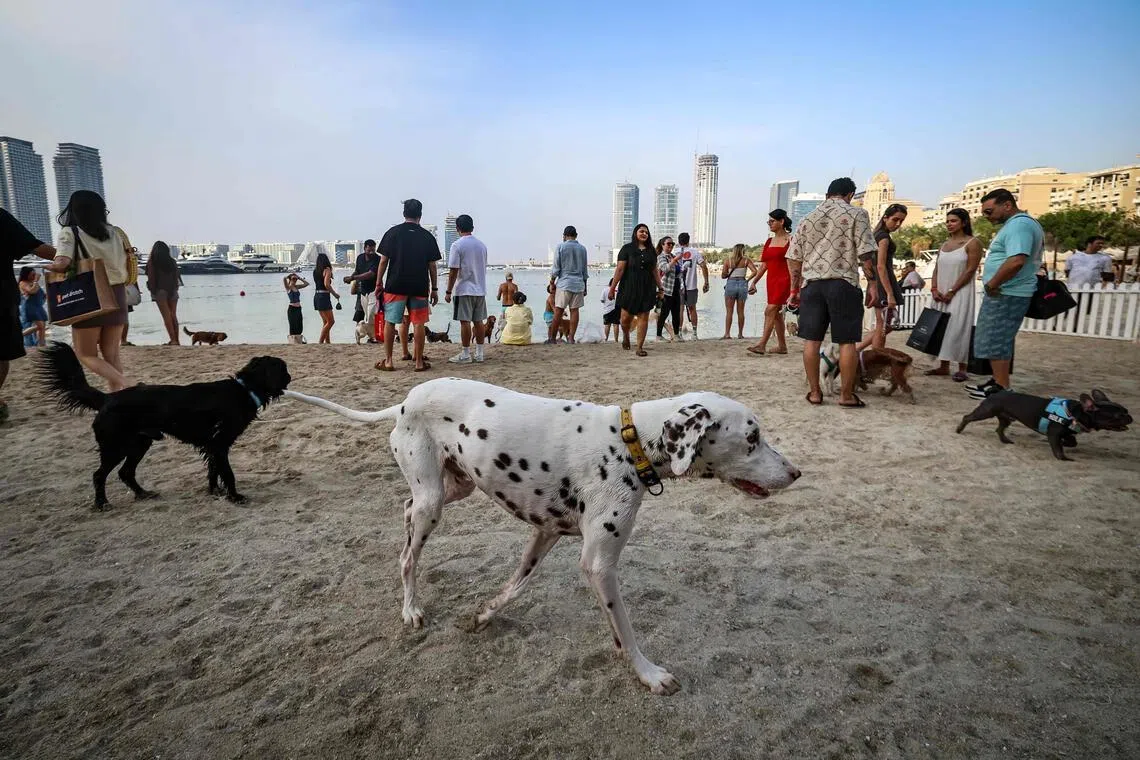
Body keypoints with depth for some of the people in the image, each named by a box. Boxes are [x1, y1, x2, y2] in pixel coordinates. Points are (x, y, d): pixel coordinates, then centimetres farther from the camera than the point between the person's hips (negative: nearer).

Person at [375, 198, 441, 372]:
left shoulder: (393, 233, 2)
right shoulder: (427, 236, 4)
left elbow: (383, 260, 0)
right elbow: (432, 265, 4)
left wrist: (379, 283, 8)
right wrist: (434, 289, 10)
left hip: (395, 286, 0)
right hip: (420, 288, 1)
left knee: (389, 322, 7)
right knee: (418, 324, 4)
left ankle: (388, 361, 7)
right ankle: (419, 362, 7)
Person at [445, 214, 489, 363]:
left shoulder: (457, 245, -9)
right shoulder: (482, 245, 10)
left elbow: (454, 271, -12)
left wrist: (448, 291, -7)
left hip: (464, 290, -6)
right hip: (480, 289, 6)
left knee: (465, 321, -3)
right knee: (479, 321, 9)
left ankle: (466, 355, 0)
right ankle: (479, 353, 13)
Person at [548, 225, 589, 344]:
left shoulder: (561, 246, -3)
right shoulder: (582, 248, 9)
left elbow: (556, 267, -4)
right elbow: (585, 270, 13)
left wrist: (552, 281, 7)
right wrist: (585, 286, 19)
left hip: (564, 282, -3)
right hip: (579, 284, 3)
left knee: (558, 311, 1)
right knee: (574, 310, 4)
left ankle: (552, 338, 5)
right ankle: (571, 338, 4)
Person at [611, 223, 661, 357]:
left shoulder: (651, 251, 13)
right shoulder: (627, 249, 0)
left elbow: (655, 271, 16)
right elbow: (620, 269, -6)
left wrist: (660, 287, 12)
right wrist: (612, 287, -10)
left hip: (647, 289, 3)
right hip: (629, 288, -3)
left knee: (643, 318, -1)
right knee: (626, 317, 0)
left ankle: (640, 347, 4)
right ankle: (625, 336, 32)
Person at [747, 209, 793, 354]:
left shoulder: (790, 240, -5)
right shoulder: (769, 241, 15)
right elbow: (763, 265, 16)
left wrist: (793, 287, -17)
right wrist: (753, 282, 11)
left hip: (784, 280, -7)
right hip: (771, 280, 7)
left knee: (770, 310, -15)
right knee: (777, 314, 9)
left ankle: (762, 345, -17)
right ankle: (782, 346, 16)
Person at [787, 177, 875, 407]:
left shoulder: (808, 219, 15)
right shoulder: (856, 214, 2)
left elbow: (794, 258, 13)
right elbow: (865, 252, -7)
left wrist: (794, 289, 20)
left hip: (812, 284, 4)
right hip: (843, 284, -4)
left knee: (812, 340, 7)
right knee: (847, 341, 2)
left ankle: (815, 392, 11)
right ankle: (847, 395, 7)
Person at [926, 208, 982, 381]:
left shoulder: (972, 243, -4)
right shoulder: (944, 244, 15)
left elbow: (970, 271, -11)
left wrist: (951, 292, -15)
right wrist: (934, 289, -3)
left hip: (959, 293, -6)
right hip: (940, 293, 6)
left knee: (958, 328, -8)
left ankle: (962, 369, -4)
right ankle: (944, 366, 12)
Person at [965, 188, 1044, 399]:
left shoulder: (1018, 225, -17)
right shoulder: (1020, 223, 19)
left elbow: (1016, 261, -30)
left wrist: (992, 284, -19)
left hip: (1005, 294, -11)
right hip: (1006, 293, 11)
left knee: (995, 340, -6)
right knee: (1000, 340, 15)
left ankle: (1001, 388, -1)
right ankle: (999, 380, 22)